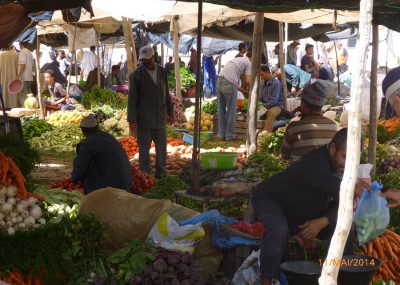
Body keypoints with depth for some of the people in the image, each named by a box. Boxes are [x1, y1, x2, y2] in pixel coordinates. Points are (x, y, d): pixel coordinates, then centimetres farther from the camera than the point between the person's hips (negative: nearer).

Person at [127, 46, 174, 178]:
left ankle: (161, 174, 24)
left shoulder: (162, 71, 3)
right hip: (144, 119, -4)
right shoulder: (137, 74, -11)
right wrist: (132, 120, -14)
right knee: (144, 149, 2)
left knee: (162, 148, 11)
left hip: (160, 118, 4)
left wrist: (170, 111, 13)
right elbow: (132, 98, -11)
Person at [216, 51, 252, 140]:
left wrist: (241, 89, 31)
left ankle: (221, 134, 18)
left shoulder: (236, 59, 30)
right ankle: (229, 135, 8)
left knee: (221, 110, 13)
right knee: (231, 110, 3)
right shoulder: (248, 63, 6)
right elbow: (248, 81, -6)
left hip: (219, 80, 8)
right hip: (229, 84, -8)